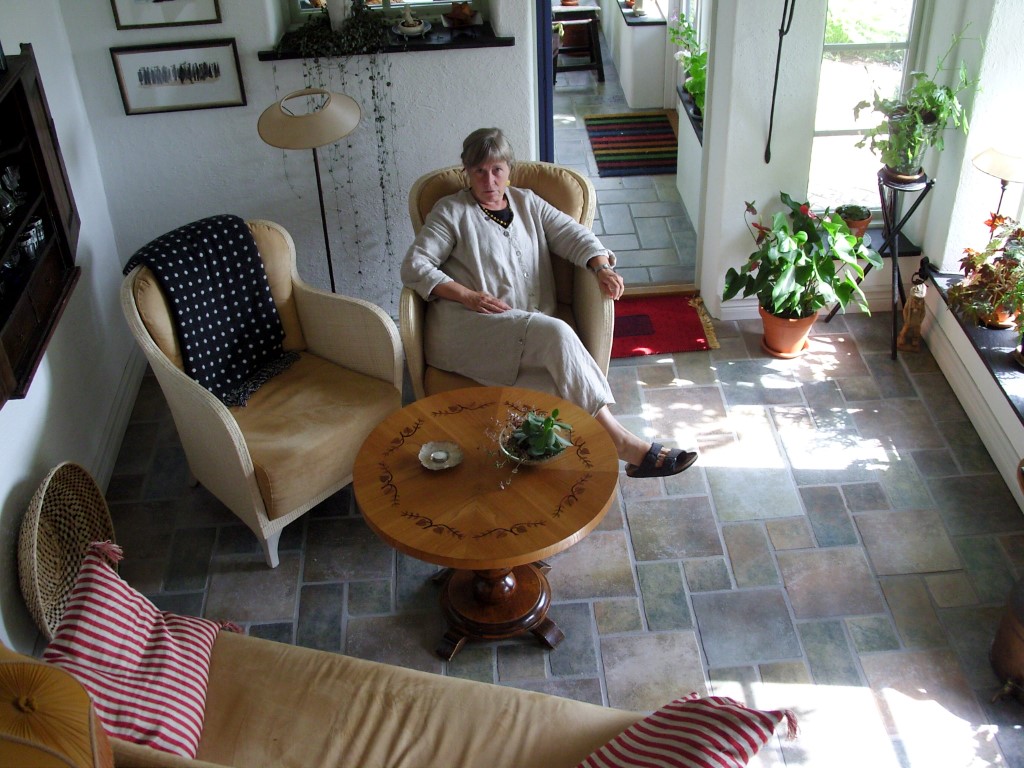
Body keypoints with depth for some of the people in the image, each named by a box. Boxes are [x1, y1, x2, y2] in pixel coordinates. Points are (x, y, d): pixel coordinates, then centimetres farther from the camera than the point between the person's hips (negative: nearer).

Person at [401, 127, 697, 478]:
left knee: (554, 387, -31)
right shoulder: (451, 210, 12)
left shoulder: (526, 202, 24)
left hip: (526, 337, 5)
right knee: (555, 333, -30)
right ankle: (621, 441, -30)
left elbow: (573, 234, 13)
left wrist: (602, 266, -10)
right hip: (465, 330, -4)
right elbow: (414, 266, 1)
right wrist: (469, 296, -13)